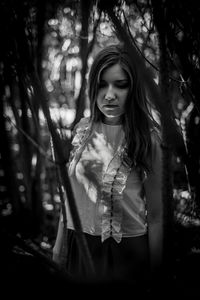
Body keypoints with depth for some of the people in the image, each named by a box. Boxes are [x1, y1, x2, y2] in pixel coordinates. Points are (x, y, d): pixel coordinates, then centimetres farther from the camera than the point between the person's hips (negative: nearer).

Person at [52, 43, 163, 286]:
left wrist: (154, 269, -8)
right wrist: (59, 242, 8)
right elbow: (70, 189, 7)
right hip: (80, 245, 4)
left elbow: (155, 215, -10)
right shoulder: (82, 130, -2)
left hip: (129, 250, -3)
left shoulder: (147, 138, -12)